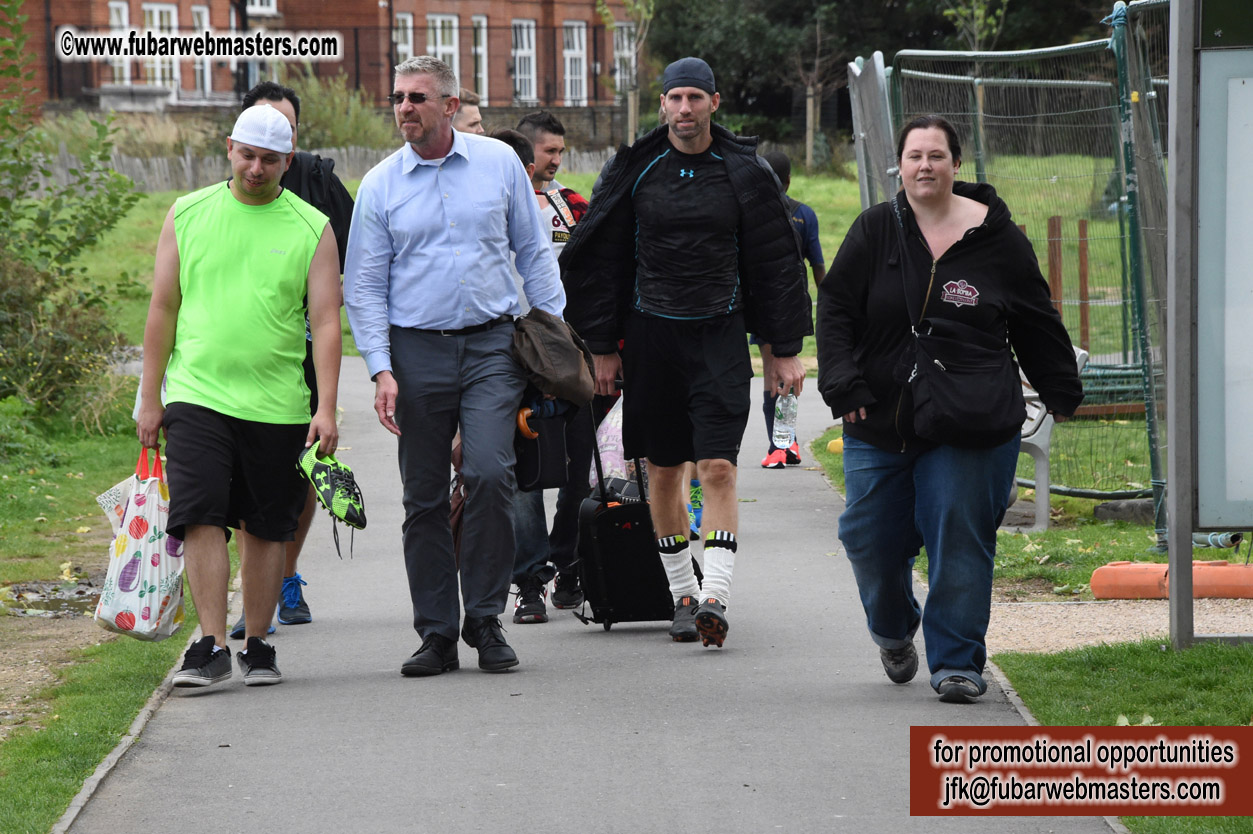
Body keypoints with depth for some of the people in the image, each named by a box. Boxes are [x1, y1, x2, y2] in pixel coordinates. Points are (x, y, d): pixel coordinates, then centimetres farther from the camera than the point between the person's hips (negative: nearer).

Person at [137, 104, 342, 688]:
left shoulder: (312, 228, 2)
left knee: (267, 528, 6)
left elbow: (326, 322, -1)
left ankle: (257, 646, 17)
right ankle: (211, 647, -12)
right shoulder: (188, 215, 5)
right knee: (201, 519, -12)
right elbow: (163, 308, 9)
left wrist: (327, 408, -10)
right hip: (197, 395, 0)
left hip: (278, 405, 0)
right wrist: (150, 398, 6)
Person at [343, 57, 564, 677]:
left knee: (489, 474, -16)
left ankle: (485, 620, -4)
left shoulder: (499, 163, 5)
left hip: (492, 345, -1)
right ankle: (436, 633, 10)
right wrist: (380, 368, -6)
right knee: (424, 497, 2)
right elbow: (365, 283, 4)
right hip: (417, 351, 1)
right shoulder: (380, 185, 4)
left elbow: (533, 253, 12)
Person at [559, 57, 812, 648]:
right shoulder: (634, 171, 3)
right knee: (663, 471, 7)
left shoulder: (743, 172, 1)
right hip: (651, 334, 2)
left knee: (718, 468, -12)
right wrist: (602, 348, 4)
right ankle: (681, 593, 18)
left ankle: (715, 595, -17)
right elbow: (601, 261, 8)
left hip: (720, 335, -2)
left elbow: (778, 262, 6)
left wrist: (786, 349, 4)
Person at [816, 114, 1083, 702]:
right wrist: (844, 386, -10)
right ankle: (892, 632, 36)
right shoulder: (875, 231, 1)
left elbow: (1036, 324, 9)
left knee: (959, 540, -7)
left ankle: (957, 662, 0)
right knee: (871, 540, 7)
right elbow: (834, 308, 1)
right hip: (880, 423, 2)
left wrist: (1062, 394, 12)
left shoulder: (997, 238, 0)